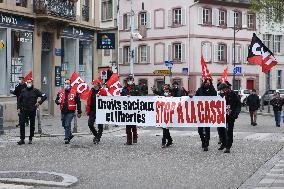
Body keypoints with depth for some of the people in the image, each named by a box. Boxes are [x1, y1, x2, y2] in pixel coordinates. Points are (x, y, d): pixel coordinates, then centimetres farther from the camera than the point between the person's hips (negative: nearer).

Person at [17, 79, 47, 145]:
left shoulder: (35, 91, 0)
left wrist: (39, 103, -7)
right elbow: (19, 100, 16)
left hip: (32, 111, -1)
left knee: (32, 125, 6)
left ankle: (30, 139, 17)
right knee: (22, 124, -8)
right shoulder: (23, 91, 8)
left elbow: (44, 96, 0)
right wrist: (18, 108, 7)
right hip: (24, 110, 1)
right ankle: (22, 139, -4)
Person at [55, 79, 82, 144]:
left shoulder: (74, 92, -1)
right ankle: (70, 135, 34)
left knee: (67, 125, -11)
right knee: (64, 125, 14)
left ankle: (67, 138, -5)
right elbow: (56, 100, 16)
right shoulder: (60, 92, 9)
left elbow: (78, 102, 3)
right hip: (63, 111, 5)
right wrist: (58, 101, -10)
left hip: (70, 112, -5)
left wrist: (79, 112, 2)